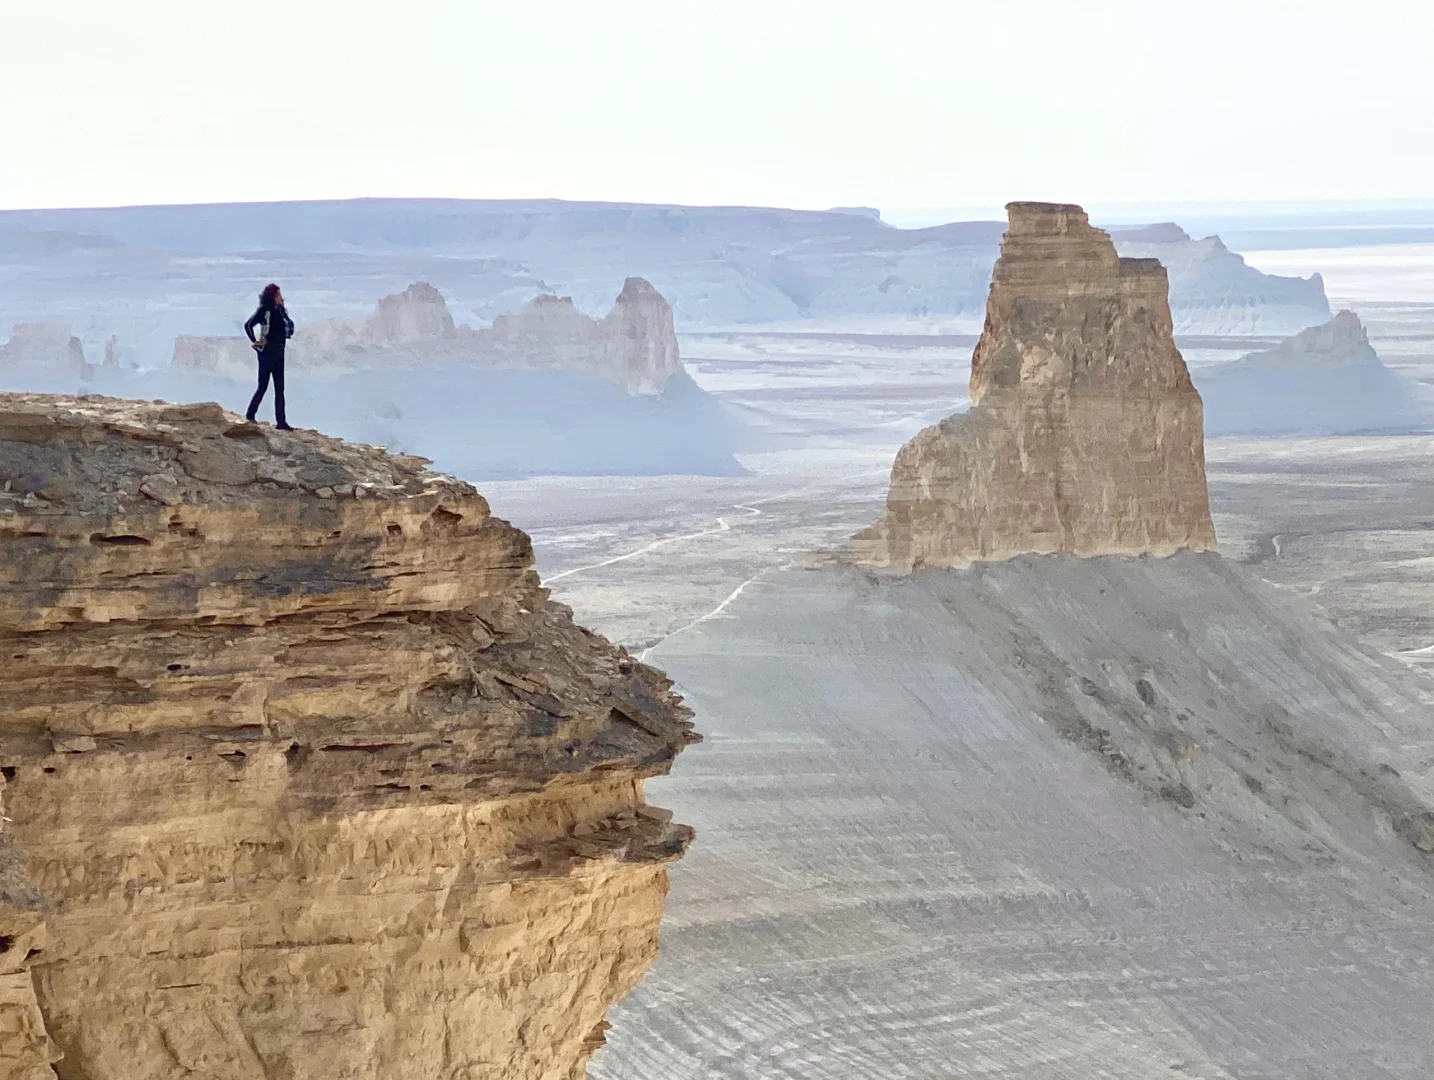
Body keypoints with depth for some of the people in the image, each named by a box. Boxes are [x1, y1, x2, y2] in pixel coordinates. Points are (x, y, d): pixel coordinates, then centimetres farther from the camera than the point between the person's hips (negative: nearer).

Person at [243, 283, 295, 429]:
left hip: (278, 351, 7)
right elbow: (248, 325, -16)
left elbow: (289, 325, 21)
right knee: (263, 386, -1)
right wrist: (255, 341, -12)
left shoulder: (279, 310, 10)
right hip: (267, 351, -7)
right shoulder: (264, 310, -11)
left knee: (279, 388, 5)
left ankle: (281, 421, 6)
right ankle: (250, 415, 13)